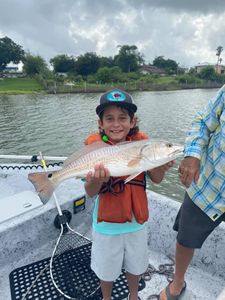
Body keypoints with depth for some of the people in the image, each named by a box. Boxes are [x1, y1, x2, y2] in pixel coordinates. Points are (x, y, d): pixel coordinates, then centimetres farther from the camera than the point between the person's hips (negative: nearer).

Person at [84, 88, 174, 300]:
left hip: (136, 220, 2)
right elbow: (90, 193, -20)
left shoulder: (141, 142, -11)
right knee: (107, 268, 22)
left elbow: (156, 179, -15)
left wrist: (161, 166, -36)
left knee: (135, 264, 27)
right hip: (106, 223, -2)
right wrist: (95, 179, -42)